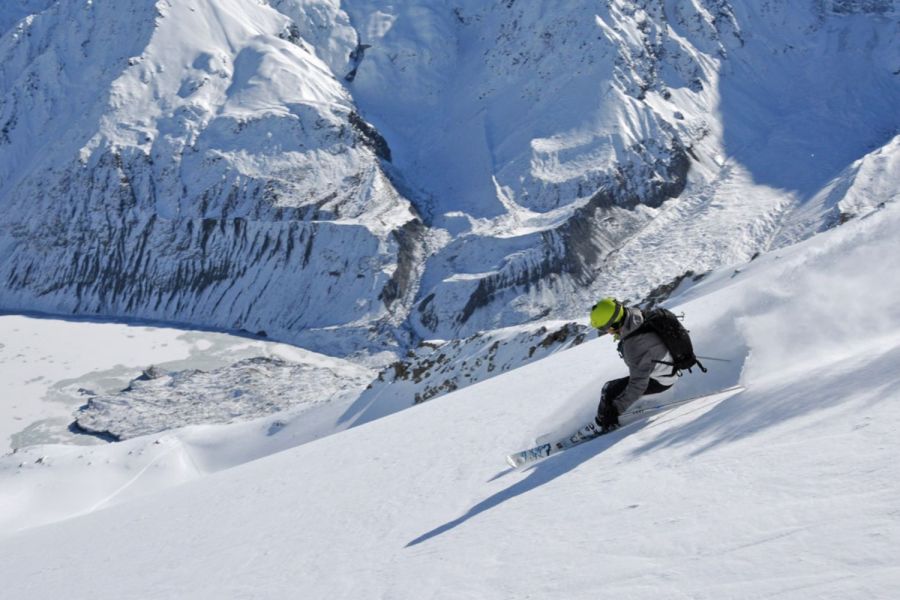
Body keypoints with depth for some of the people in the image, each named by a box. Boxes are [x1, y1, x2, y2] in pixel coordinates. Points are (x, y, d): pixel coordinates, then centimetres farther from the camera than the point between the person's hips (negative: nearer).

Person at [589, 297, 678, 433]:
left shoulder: (634, 346, -39)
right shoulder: (635, 313, -18)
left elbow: (638, 383, -31)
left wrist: (617, 408, -23)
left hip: (660, 380, -8)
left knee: (610, 390, -6)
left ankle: (607, 427, 13)